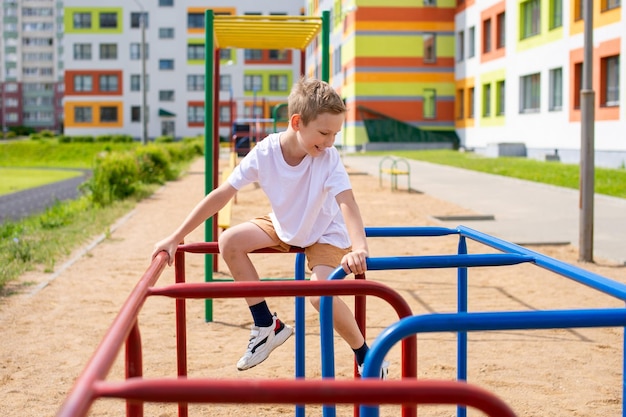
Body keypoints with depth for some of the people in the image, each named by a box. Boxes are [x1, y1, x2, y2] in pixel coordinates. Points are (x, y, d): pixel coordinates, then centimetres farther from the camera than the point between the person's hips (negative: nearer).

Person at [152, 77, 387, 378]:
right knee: (229, 241, -13)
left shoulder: (328, 158, -30)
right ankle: (266, 327, 2)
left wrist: (359, 249, -62)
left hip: (326, 233, -4)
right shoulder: (264, 153, -25)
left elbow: (347, 203, -43)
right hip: (283, 227, 4)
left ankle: (367, 358, -2)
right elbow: (221, 195, -24)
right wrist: (175, 238, -25)